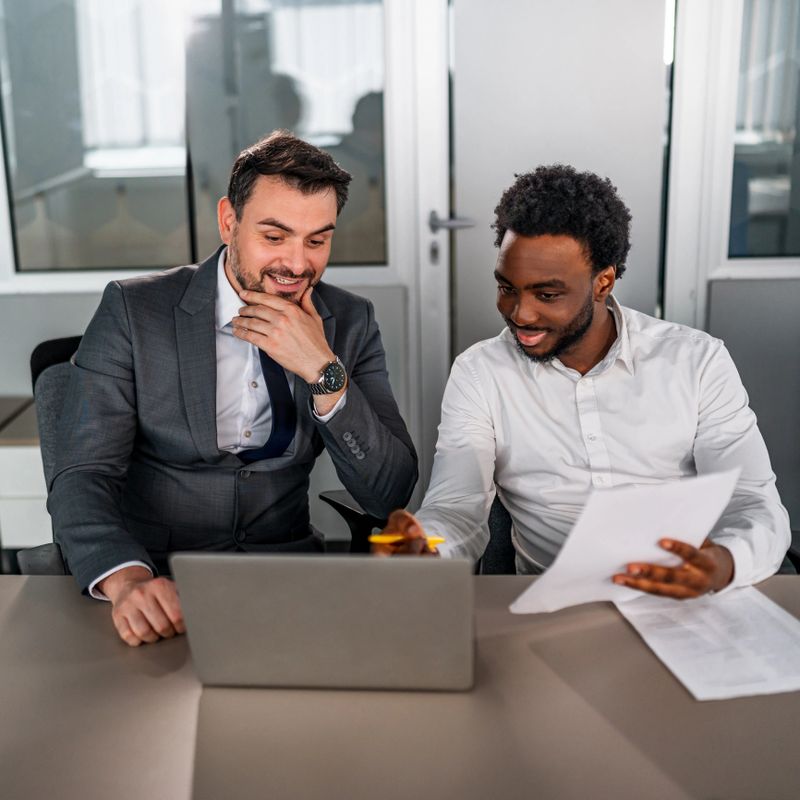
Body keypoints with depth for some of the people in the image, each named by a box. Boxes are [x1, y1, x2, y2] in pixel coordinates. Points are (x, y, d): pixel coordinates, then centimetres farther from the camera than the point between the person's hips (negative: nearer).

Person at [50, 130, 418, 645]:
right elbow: (82, 477, -12)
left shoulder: (350, 322, 1)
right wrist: (127, 578, -32)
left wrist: (323, 371, -18)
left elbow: (390, 494, -4)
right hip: (158, 585, -1)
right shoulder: (134, 311, -6)